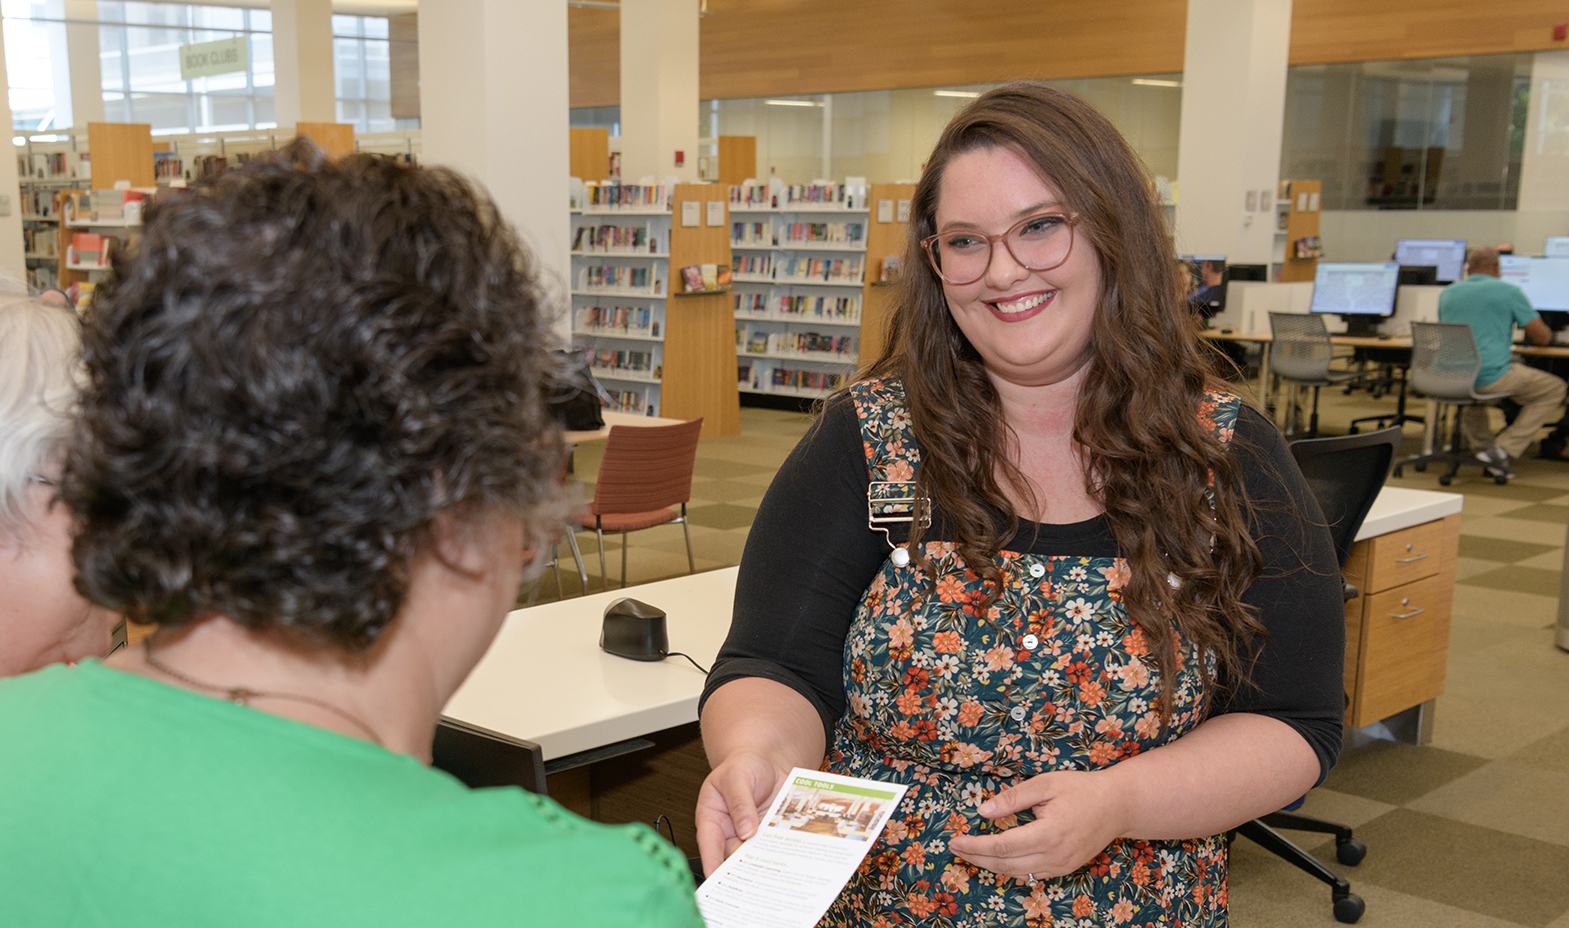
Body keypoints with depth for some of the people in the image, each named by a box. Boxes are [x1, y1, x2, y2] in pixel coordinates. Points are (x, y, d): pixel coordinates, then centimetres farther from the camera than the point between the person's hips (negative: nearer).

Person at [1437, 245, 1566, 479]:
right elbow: (1542, 337, 1)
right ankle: (1503, 450, 1)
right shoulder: (1509, 292, 0)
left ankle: (1483, 447, 26)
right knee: (1554, 389, 12)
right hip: (1490, 377, -6)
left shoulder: (1447, 293, 13)